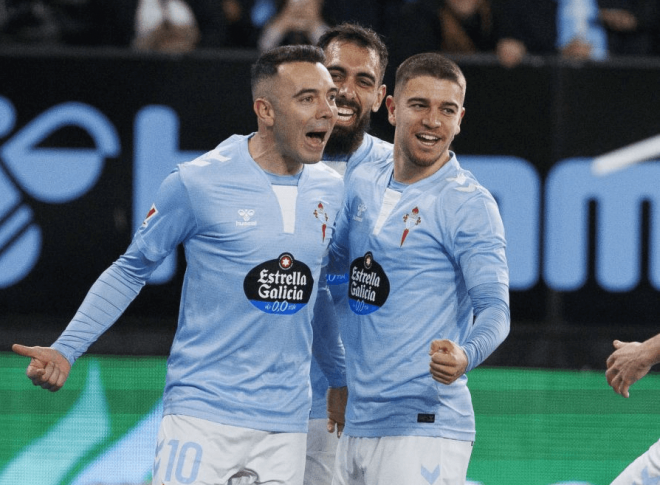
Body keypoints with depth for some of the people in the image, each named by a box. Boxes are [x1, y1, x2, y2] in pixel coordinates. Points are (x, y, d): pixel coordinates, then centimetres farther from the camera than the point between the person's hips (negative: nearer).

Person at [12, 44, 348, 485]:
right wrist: (66, 350, -5)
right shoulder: (197, 184, -7)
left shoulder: (331, 190, 8)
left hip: (285, 425, 4)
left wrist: (342, 381, 29)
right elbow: (131, 270, 3)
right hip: (202, 411, -4)